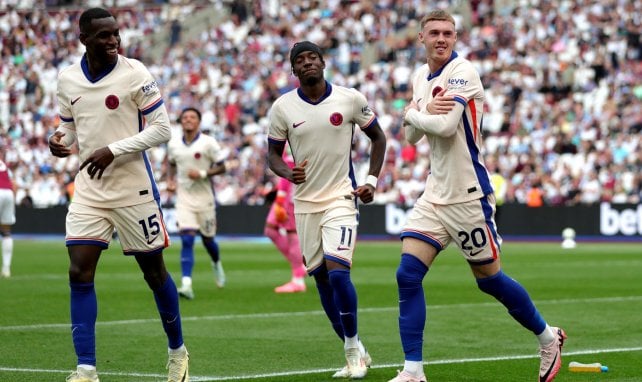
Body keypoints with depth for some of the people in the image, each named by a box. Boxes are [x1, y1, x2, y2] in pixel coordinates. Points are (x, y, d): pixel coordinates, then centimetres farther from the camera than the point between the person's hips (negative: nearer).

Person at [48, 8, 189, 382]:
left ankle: (178, 352, 29)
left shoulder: (135, 74, -11)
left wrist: (113, 150, -20)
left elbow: (162, 129, -10)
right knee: (79, 273, -8)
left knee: (154, 271, 8)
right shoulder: (67, 79, 3)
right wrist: (59, 141, -8)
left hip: (134, 189, -3)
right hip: (89, 190, 4)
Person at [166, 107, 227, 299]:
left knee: (207, 239, 11)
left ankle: (217, 264, 46)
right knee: (187, 240, -12)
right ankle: (186, 285, -18)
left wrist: (203, 174, -19)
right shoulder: (173, 144, 5)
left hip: (204, 197, -1)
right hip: (184, 198, 1)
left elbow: (221, 167, -5)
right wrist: (170, 180, 5)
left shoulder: (208, 142, -7)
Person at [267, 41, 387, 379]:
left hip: (341, 198, -3)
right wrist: (287, 172, -16)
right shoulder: (282, 107, -3)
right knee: (321, 279, 6)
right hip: (305, 202, 3)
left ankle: (353, 346, 1)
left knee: (338, 273, -19)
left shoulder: (350, 99, -5)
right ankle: (355, 355, 19)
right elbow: (272, 153, 6)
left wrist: (371, 180, -1)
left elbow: (377, 137, 9)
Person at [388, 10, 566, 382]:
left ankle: (548, 338, 28)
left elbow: (445, 126, -25)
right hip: (436, 194, 7)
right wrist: (424, 112, -9)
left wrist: (412, 113, -8)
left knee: (489, 279, 5)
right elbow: (412, 135, 12)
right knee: (408, 275, -7)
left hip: (468, 197, -7)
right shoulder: (420, 76, 11)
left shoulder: (462, 72, -14)